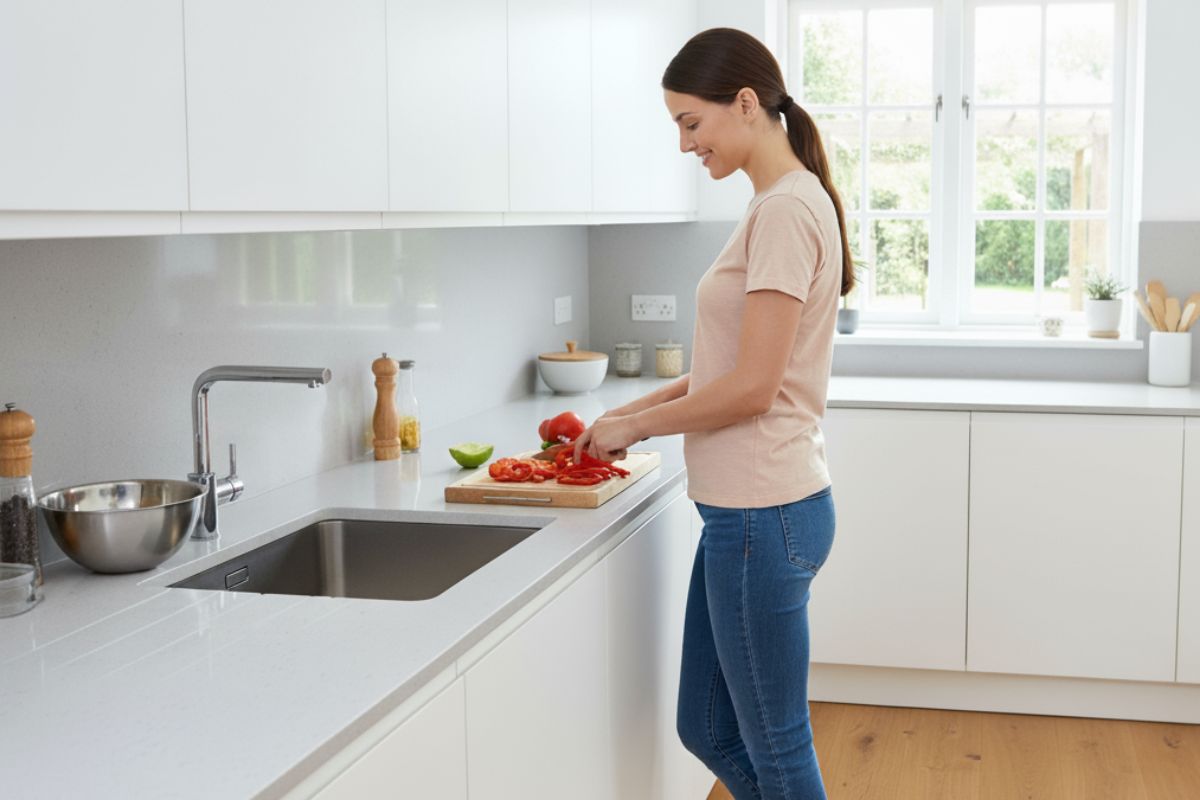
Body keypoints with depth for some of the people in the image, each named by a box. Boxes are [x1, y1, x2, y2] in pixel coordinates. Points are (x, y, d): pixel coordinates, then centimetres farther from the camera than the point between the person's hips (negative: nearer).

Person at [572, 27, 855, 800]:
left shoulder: (787, 210, -16)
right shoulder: (781, 205, 14)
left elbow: (752, 388, -19)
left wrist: (634, 426, -7)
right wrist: (634, 410, 9)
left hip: (762, 514, -10)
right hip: (747, 508, 10)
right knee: (708, 728, 18)